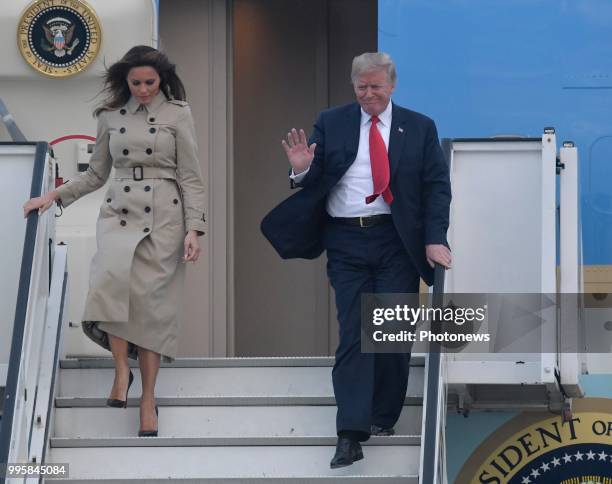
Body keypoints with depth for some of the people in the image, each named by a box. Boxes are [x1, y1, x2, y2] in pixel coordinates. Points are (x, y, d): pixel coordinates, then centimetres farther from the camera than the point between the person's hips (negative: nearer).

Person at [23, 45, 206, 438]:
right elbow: (97, 173, 17)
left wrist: (194, 228, -8)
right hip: (120, 213, 2)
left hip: (163, 217, -2)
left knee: (151, 301, -7)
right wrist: (55, 196, 6)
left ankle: (148, 398, 0)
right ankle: (122, 369, -17)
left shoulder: (178, 114, 2)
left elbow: (191, 177, 0)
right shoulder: (111, 116, 11)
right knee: (112, 277, -27)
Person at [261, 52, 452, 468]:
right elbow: (315, 182, 7)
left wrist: (435, 239, -9)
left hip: (397, 243, 0)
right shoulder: (331, 124, 7)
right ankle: (351, 434, -8)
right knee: (353, 333, -4)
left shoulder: (420, 128, 5)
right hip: (346, 242, 0)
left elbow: (437, 186, 2)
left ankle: (384, 417, 20)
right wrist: (303, 169, -17)